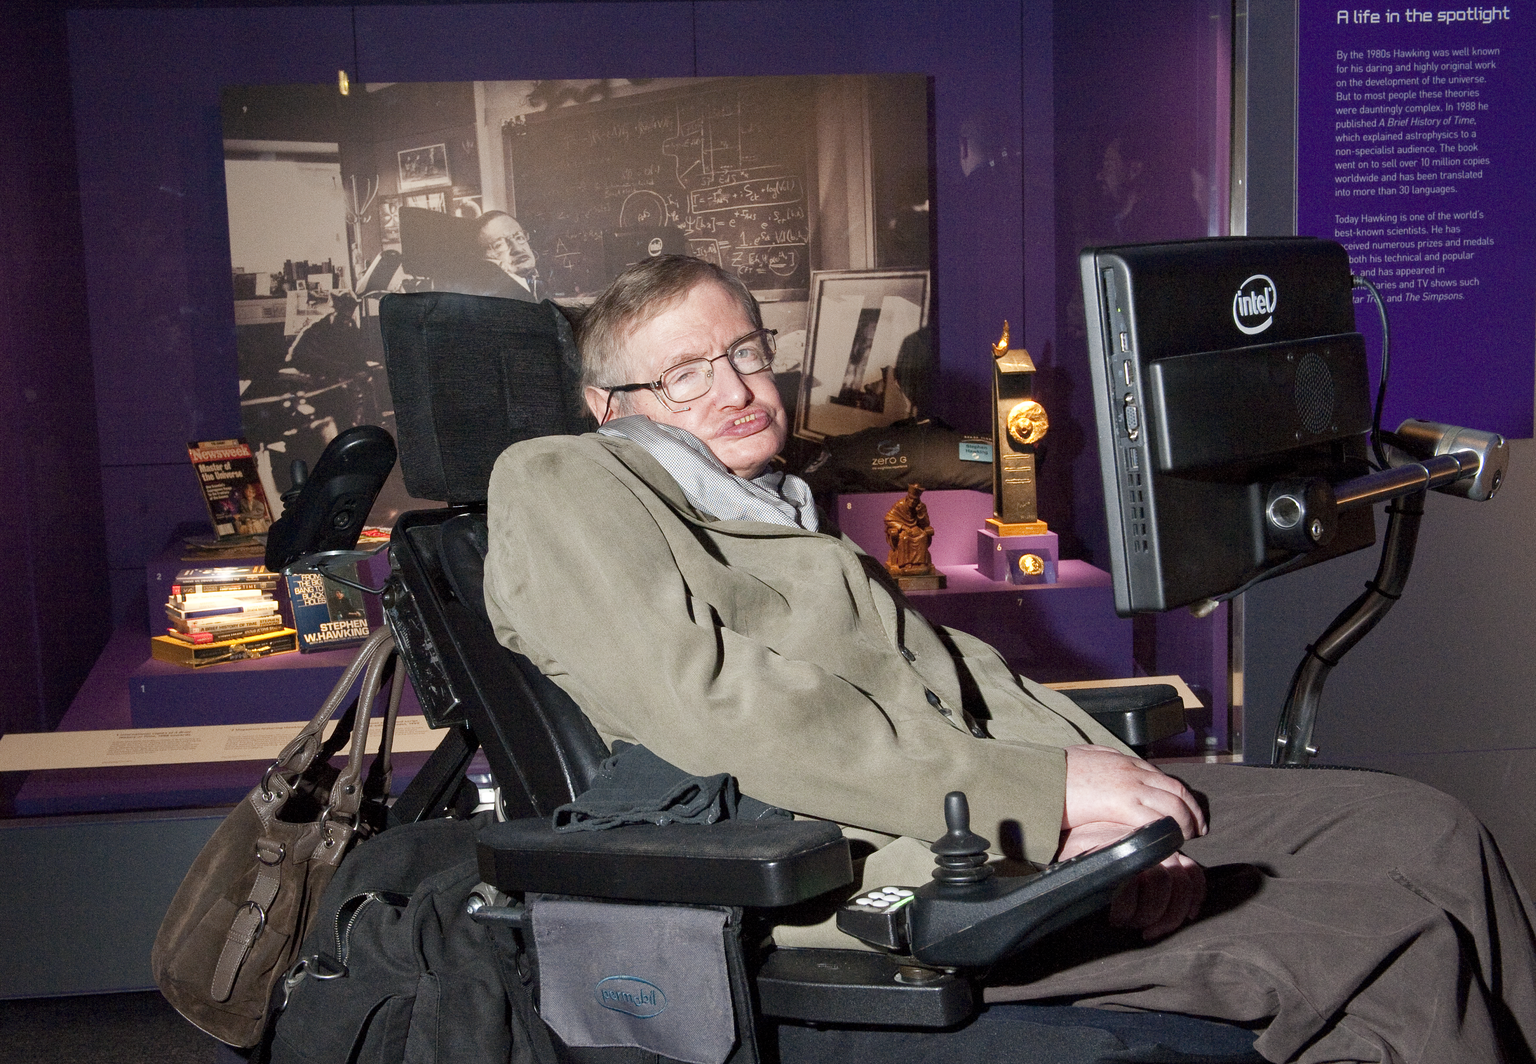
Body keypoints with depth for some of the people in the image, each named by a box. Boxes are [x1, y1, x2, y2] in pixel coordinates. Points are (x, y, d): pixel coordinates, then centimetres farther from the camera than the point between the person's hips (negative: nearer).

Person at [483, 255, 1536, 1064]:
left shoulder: (784, 510, 27)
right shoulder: (559, 481, 2)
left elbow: (955, 668, 18)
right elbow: (701, 697, -14)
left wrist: (1096, 788, -4)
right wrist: (1041, 790, -15)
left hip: (1022, 811, 8)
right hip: (878, 861, -8)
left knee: (1420, 831, 0)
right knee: (1399, 947, -16)